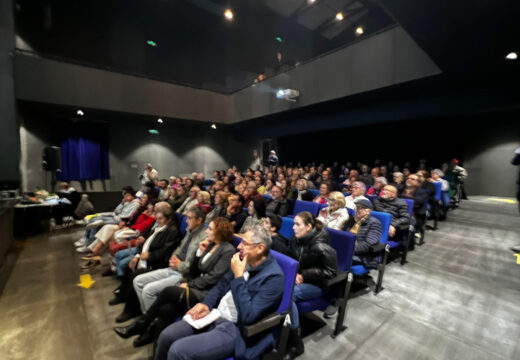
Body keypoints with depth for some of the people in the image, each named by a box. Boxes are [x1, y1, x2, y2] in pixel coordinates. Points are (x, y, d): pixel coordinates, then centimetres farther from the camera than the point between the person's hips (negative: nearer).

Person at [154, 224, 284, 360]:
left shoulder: (274, 276, -21)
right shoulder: (245, 260, 2)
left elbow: (248, 316, -26)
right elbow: (222, 284, 14)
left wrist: (238, 276, -25)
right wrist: (206, 304, -3)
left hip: (236, 329, -7)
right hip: (215, 315, 7)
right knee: (166, 336, -2)